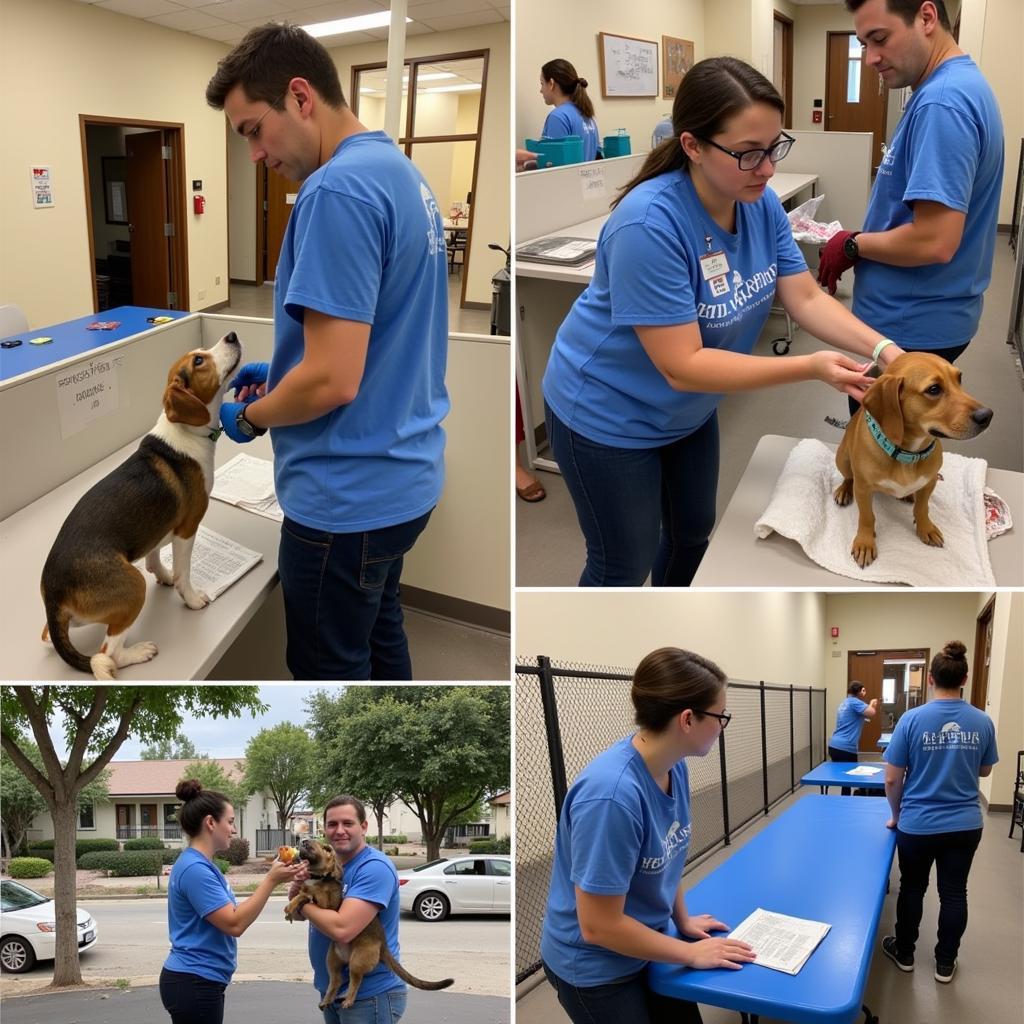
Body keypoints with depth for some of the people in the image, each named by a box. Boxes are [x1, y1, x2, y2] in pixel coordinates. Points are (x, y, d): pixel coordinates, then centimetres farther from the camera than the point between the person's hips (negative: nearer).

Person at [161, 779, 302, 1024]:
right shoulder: (195, 869, -20)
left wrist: (273, 877, 6)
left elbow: (230, 914, 15)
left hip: (200, 982, 10)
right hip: (193, 984, -10)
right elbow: (234, 924, -22)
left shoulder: (202, 865, 12)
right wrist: (271, 880, -19)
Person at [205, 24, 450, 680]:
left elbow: (333, 380, -27)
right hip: (398, 475, 10)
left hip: (348, 494, -9)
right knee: (378, 639, 24)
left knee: (334, 670, 8)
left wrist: (251, 416, -8)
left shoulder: (338, 190, -23)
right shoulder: (402, 173, 9)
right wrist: (281, 373, 14)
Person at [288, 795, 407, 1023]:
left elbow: (341, 929, -30)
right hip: (331, 990, 8)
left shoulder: (375, 868, -21)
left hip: (371, 995, -8)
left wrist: (303, 902, -15)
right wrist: (299, 885, -14)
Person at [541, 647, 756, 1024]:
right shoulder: (611, 794, -35)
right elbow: (599, 926, -27)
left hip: (644, 945, 7)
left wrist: (683, 920, 3)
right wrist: (692, 953, -17)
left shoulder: (674, 768, -10)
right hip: (595, 966, -7)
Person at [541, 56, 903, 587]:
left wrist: (882, 348, -25)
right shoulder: (648, 225, -33)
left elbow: (806, 298, -7)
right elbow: (682, 366, -33)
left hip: (688, 411, 8)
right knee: (625, 564, 7)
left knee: (694, 529, 25)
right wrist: (811, 368, -35)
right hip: (609, 416, -8)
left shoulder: (761, 204, -10)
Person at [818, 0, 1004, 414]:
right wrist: (864, 238, 6)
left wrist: (852, 245, -14)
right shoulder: (955, 87, 10)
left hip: (915, 328, -10)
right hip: (920, 317, 10)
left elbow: (934, 241, -29)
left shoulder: (942, 101, -23)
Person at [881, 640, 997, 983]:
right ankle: (945, 964, 27)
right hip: (965, 825, 2)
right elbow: (984, 771, 9)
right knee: (954, 893, 15)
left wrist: (896, 815, 5)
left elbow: (892, 779, -11)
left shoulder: (912, 719, -16)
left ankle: (904, 953, 32)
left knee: (912, 888, 16)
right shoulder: (983, 722, -8)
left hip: (918, 825, -2)